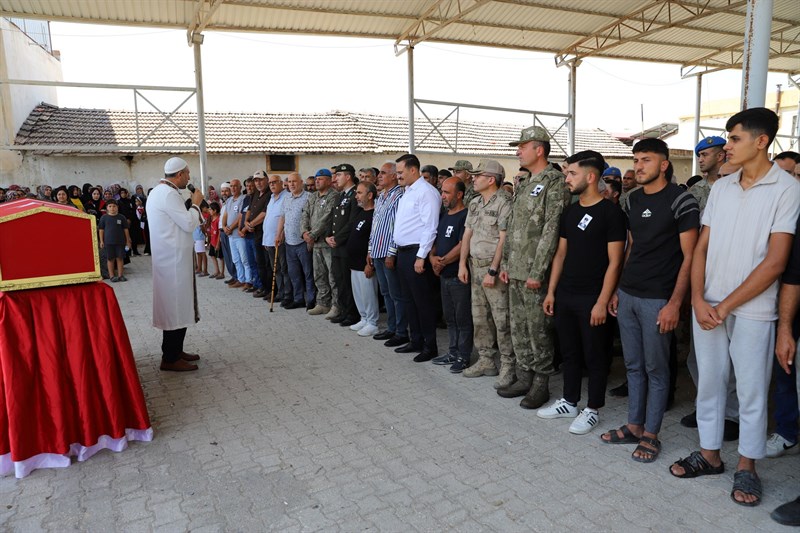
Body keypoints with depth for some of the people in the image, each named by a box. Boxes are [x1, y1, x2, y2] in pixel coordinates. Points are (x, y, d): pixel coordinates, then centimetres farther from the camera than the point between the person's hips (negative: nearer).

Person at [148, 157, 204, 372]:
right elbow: (188, 224, -19)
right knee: (176, 306, -5)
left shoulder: (159, 191, 16)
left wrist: (193, 207, 12)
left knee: (176, 305, 16)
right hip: (174, 259, -11)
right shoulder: (168, 194, -17)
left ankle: (175, 350, 25)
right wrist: (196, 203, -5)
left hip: (170, 257, 11)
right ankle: (170, 358, 2)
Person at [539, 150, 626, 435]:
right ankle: (569, 402, 29)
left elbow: (614, 262, -13)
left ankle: (593, 409, 20)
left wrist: (602, 302, -17)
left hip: (592, 298, -6)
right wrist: (551, 291, 10)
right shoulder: (569, 212, 10)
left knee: (595, 356, 6)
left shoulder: (611, 212, -10)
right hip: (565, 295, 7)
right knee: (569, 351, 15)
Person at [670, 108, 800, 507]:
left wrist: (726, 305, -12)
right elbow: (702, 248, 7)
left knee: (751, 391, 7)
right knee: (709, 383, 13)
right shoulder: (720, 188, 7)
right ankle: (709, 455, 28)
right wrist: (699, 301, -4)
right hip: (707, 306, 5)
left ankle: (746, 467, 24)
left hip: (752, 311, -5)